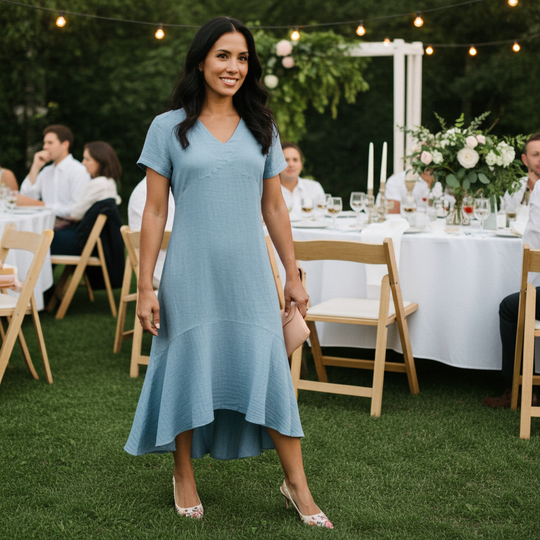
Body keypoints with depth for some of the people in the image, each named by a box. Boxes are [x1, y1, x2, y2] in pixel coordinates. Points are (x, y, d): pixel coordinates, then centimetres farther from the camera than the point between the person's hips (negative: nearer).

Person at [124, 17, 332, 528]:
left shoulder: (261, 129, 9)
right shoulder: (169, 128, 0)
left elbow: (274, 208, 12)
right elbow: (154, 212, 0)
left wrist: (293, 274, 10)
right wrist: (145, 286, -4)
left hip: (248, 275, 2)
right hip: (192, 274, -2)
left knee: (270, 370, 1)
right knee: (190, 369, 7)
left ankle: (296, 483, 14)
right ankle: (184, 476, 27)